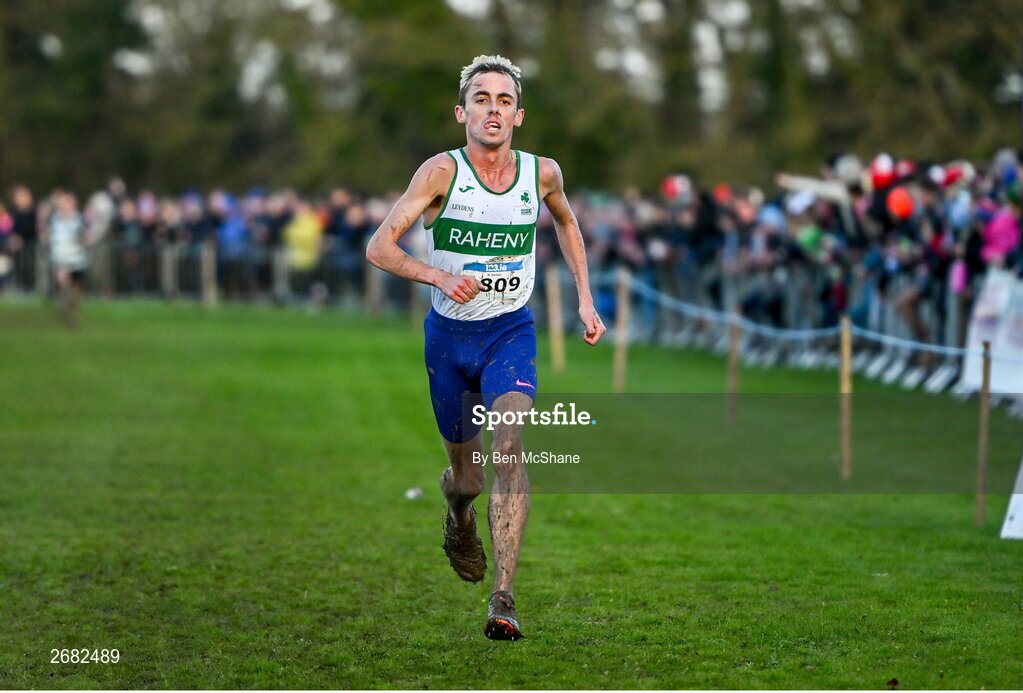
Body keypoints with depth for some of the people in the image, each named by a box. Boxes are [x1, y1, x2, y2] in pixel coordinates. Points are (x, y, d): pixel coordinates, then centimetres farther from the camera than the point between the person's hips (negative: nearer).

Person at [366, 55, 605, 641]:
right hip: (449, 334, 0)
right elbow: (379, 247, -15)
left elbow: (566, 222, 20)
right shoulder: (442, 172, -13)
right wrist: (437, 275, -31)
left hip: (511, 333, 0)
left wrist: (585, 298, 13)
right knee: (466, 476, 10)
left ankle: (504, 598, -26)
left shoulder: (542, 173, -4)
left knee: (510, 447, -24)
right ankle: (460, 520, 50)